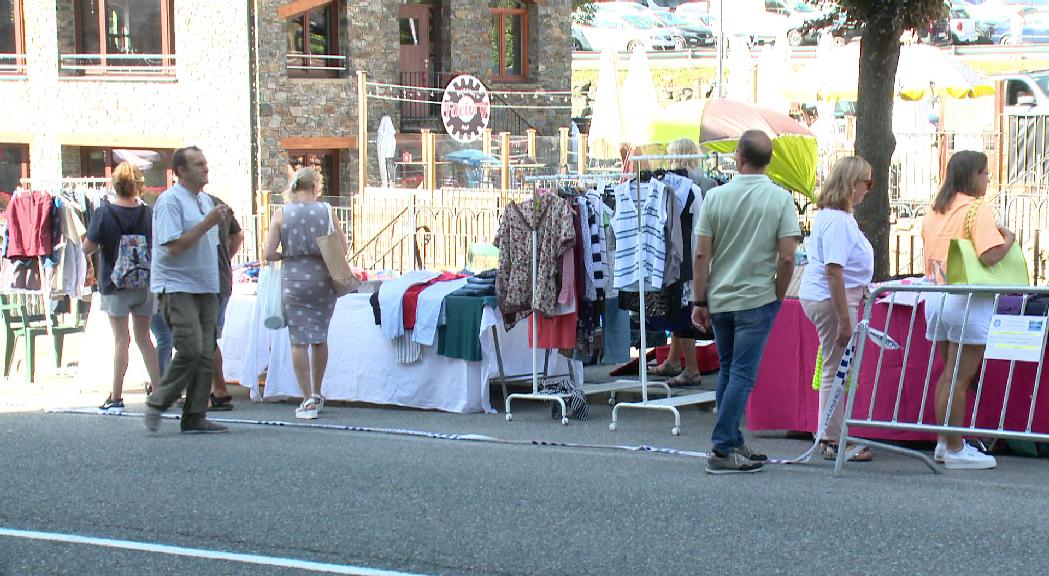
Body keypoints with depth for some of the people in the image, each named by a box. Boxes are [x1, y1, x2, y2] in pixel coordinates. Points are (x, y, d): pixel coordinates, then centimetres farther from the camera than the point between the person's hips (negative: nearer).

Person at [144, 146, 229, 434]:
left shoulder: (205, 200, 17)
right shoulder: (170, 201, -10)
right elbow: (174, 246, -19)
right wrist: (208, 223, -18)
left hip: (205, 288, 8)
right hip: (177, 287, -8)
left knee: (206, 354, 3)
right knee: (190, 349, -17)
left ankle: (195, 416, 7)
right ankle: (157, 404, -2)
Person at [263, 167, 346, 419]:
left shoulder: (281, 214, -3)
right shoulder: (325, 210, -1)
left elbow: (269, 253, -7)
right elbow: (344, 247, 4)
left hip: (294, 279, -2)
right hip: (323, 278, 2)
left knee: (299, 340, 2)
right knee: (320, 337, 15)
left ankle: (308, 400, -1)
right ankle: (317, 395, 26)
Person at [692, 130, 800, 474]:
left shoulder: (716, 196, -2)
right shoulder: (780, 199, -7)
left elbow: (702, 255, -3)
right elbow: (787, 258, -11)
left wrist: (700, 302, 3)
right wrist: (778, 296, 3)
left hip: (719, 299, 3)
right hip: (757, 298, -3)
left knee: (728, 372, 16)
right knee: (742, 375, -2)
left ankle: (733, 444, 21)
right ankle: (722, 450, -6)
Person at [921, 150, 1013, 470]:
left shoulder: (935, 211, 12)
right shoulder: (977, 209, -11)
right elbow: (989, 255, -21)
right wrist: (1008, 240, -4)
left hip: (936, 297, 8)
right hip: (966, 302, -8)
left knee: (948, 374, 16)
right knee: (960, 378, -3)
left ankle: (944, 442, 20)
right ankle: (955, 449, 1)